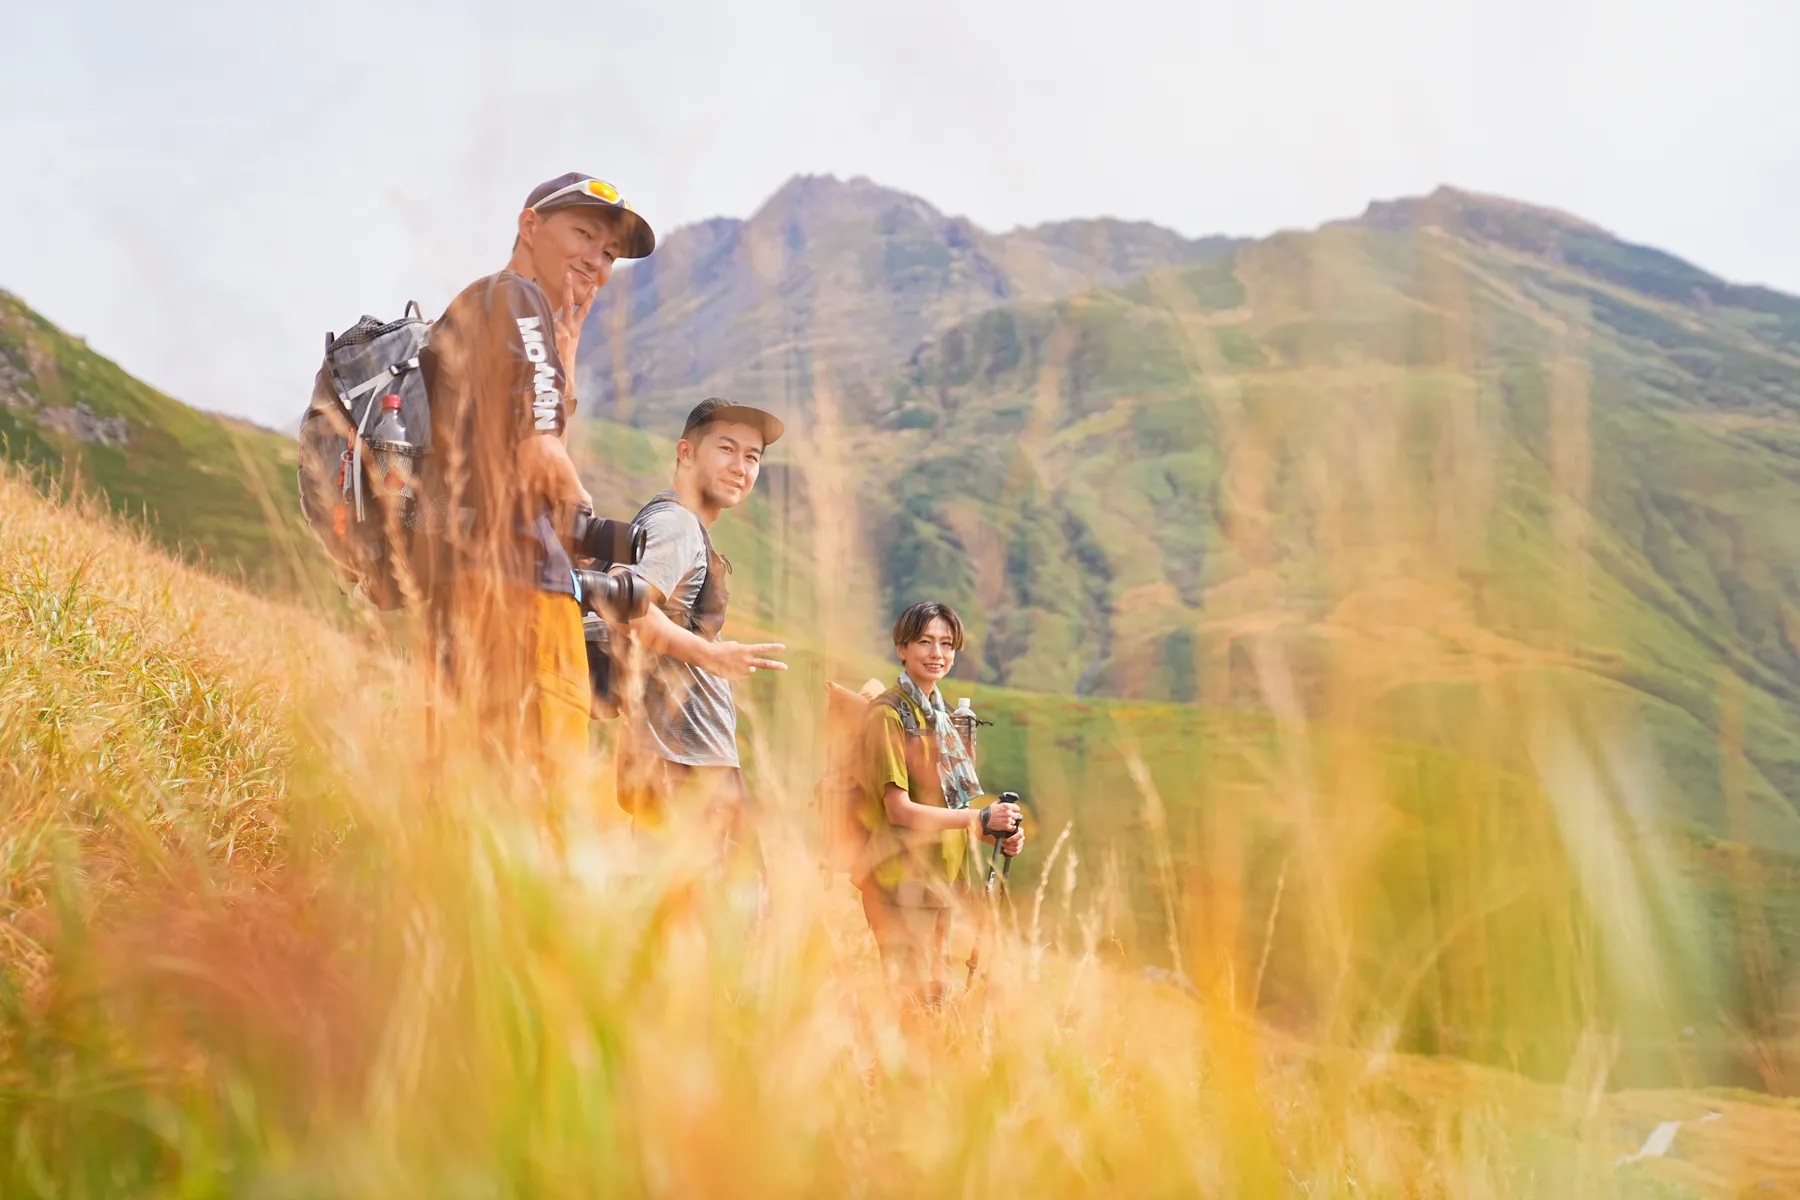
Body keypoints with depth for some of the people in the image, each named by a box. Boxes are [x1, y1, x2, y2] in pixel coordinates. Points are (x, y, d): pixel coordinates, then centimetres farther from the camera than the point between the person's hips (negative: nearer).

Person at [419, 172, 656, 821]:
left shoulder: (465, 308, 26)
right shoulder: (516, 298, -3)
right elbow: (537, 457, -14)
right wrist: (578, 503, 1)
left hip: (449, 574, 10)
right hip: (508, 576, -10)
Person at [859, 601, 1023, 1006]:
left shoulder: (938, 714, 14)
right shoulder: (888, 714, -12)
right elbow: (899, 809, -17)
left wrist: (1002, 832, -2)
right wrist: (981, 817, -17)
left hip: (940, 877, 8)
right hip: (902, 881, -8)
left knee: (934, 995, 13)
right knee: (910, 1000, -6)